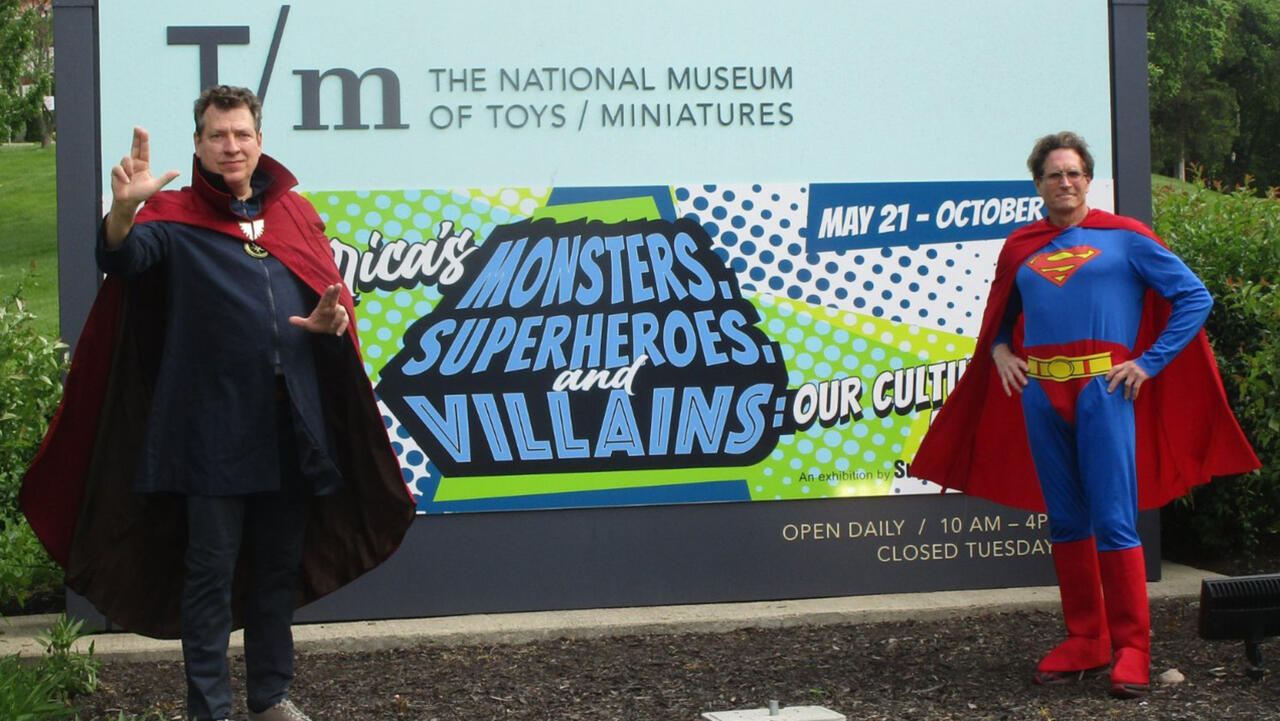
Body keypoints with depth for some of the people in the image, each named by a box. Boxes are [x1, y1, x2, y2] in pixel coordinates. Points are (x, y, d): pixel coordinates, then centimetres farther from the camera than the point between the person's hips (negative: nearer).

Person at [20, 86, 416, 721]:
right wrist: (124, 208, -41)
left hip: (291, 426, 4)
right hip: (213, 426, -4)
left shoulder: (296, 214, 13)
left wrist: (332, 317, -8)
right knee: (210, 570, 0)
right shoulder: (175, 217, -1)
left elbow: (332, 292, 17)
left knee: (279, 567, 14)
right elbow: (123, 258, -19)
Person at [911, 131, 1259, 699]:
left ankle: (1131, 648, 0)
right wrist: (1000, 353, 8)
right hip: (1039, 394, 4)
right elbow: (1000, 319, 28)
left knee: (1113, 520, -7)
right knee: (1065, 520, 7)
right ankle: (1084, 641, 15)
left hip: (1103, 389, -4)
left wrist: (1149, 362, -4)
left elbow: (1194, 297, 3)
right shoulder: (1020, 247, 14)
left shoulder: (1124, 237, 4)